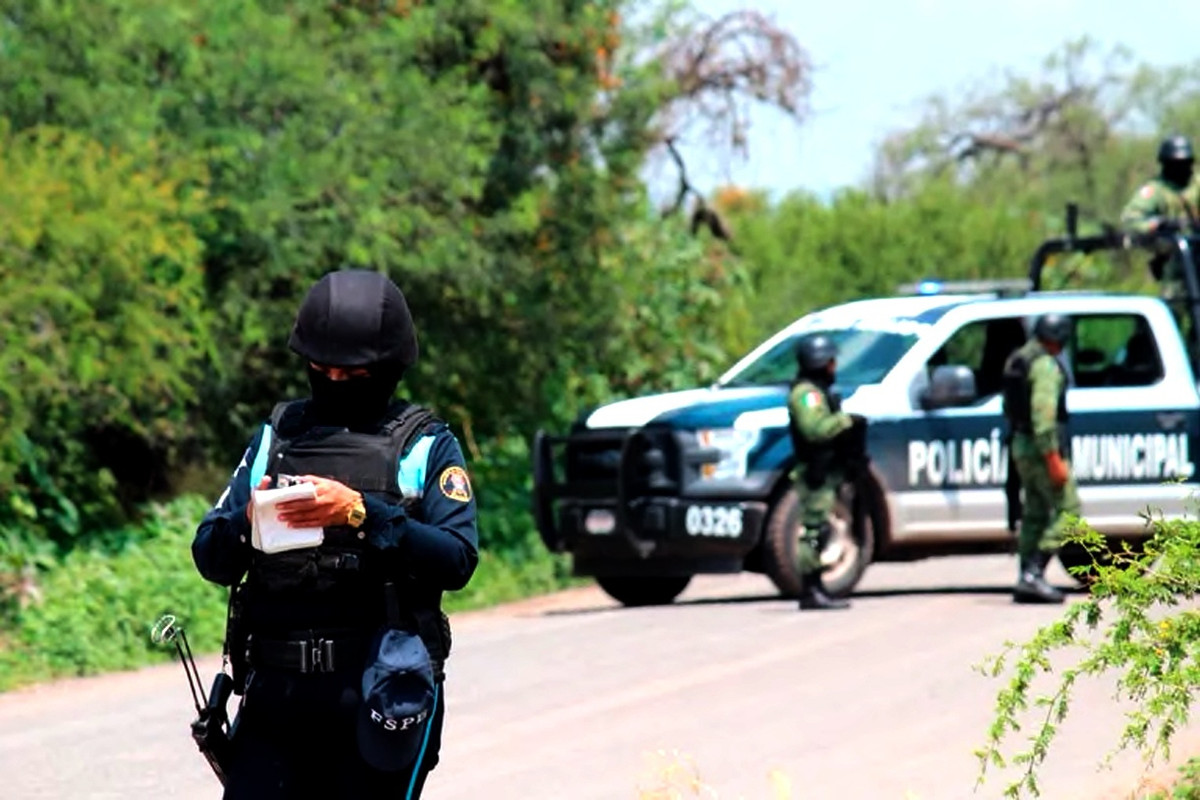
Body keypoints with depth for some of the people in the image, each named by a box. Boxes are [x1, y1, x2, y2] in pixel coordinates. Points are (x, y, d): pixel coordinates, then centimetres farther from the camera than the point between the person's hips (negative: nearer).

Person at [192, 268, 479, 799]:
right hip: (277, 691, 3)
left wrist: (363, 514, -20)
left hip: (379, 693, -3)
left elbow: (457, 559, -8)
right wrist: (245, 523, -13)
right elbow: (210, 559, 10)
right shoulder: (275, 437, 15)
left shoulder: (426, 447, 5)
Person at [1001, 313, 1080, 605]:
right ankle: (1034, 573, -15)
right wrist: (1054, 459, -24)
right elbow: (1043, 413, -23)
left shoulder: (1015, 361, 14)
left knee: (1035, 514, 14)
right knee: (1067, 509, -7)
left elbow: (1010, 408, 20)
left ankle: (1027, 581, 12)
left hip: (1021, 444, 10)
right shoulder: (1046, 365, -15)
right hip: (1043, 447, -10)